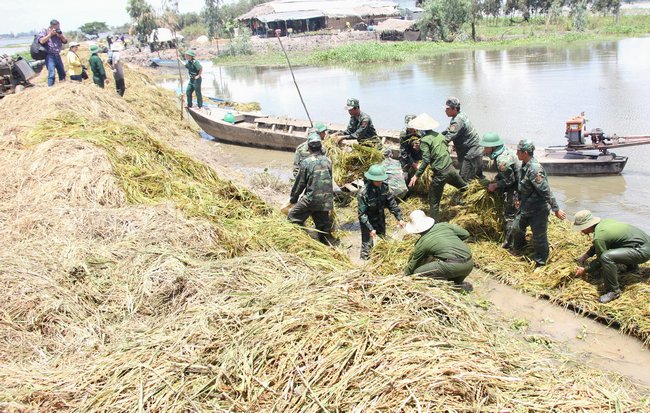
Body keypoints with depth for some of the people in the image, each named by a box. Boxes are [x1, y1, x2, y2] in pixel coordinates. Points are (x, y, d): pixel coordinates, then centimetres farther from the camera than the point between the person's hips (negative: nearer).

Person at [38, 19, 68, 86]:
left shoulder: (59, 32, 12)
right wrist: (50, 34, -14)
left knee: (62, 73, 12)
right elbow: (41, 41, -16)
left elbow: (65, 41, 8)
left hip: (57, 55, 6)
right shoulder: (44, 31, -2)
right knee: (52, 74, -17)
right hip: (49, 56, -6)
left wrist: (60, 35, -10)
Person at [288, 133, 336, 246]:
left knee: (293, 216, 9)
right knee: (324, 227, 14)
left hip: (311, 199, -5)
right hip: (326, 200, 5)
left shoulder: (306, 163, -8)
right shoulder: (327, 161, 5)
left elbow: (300, 183, -3)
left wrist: (293, 199, 11)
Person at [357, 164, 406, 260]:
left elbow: (392, 203, -4)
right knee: (367, 243, -3)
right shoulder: (363, 193, -29)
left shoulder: (385, 187, -15)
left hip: (380, 219, 6)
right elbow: (362, 213, -24)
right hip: (367, 221, -6)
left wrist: (399, 218, -10)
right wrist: (370, 229, -26)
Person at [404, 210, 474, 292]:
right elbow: (466, 234, 17)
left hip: (454, 266, -7)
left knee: (418, 272, 1)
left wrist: (405, 275, 33)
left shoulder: (421, 243, 4)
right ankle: (459, 283, 13)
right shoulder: (444, 225, 13)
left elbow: (413, 264, 17)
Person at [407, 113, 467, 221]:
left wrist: (416, 175, -16)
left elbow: (426, 160, -19)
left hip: (440, 173, -6)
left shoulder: (425, 140, -12)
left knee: (434, 201, 7)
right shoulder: (438, 135, 9)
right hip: (451, 168, 6)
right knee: (464, 187, 27)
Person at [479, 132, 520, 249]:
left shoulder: (502, 160, -32)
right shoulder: (503, 150, -1)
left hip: (514, 189, -10)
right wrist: (495, 180, 5)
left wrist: (495, 185, -14)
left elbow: (509, 180, -24)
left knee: (509, 215, 0)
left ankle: (509, 243, 12)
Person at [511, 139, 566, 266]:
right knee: (516, 228, 21)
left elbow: (546, 191, -27)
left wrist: (556, 209, -23)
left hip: (538, 210, -9)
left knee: (539, 237, 4)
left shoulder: (534, 170, -29)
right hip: (525, 207, 9)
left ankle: (540, 263, 21)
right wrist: (518, 198, 24)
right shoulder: (524, 165, 0)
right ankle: (518, 251, 47)